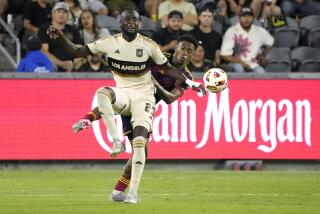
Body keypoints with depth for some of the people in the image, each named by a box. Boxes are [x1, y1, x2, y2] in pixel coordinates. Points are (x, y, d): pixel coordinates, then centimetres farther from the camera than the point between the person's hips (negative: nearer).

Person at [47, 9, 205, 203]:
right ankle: (117, 142, -31)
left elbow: (167, 68, 9)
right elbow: (77, 52, 2)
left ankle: (133, 192, -11)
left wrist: (190, 83, 2)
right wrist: (60, 37, -13)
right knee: (102, 93, -34)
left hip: (143, 96, -1)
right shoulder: (109, 43, -1)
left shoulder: (149, 45, -3)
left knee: (140, 142, -16)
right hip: (122, 94, 1)